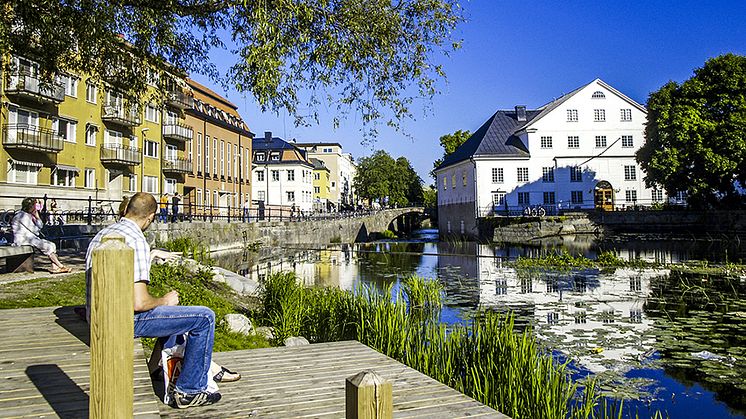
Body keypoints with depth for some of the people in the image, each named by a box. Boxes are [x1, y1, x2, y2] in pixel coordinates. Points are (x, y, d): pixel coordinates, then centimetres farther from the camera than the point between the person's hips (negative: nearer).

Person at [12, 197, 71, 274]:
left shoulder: (28, 215, 17)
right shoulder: (23, 216, -13)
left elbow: (40, 226, 15)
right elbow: (35, 230, -16)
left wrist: (37, 215, 6)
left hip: (30, 238, 10)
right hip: (23, 240, -10)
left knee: (51, 245, -5)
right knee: (48, 246, -18)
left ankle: (55, 267, -17)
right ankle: (61, 266, -13)